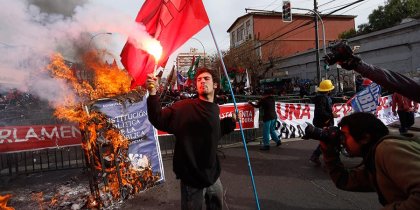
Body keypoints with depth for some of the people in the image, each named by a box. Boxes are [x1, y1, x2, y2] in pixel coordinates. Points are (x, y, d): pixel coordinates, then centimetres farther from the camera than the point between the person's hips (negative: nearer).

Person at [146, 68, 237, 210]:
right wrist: (152, 93, -32)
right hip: (192, 178, -6)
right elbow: (158, 121, -21)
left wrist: (231, 121, 10)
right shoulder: (185, 106, -17)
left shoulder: (215, 109, 4)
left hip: (213, 175, 7)